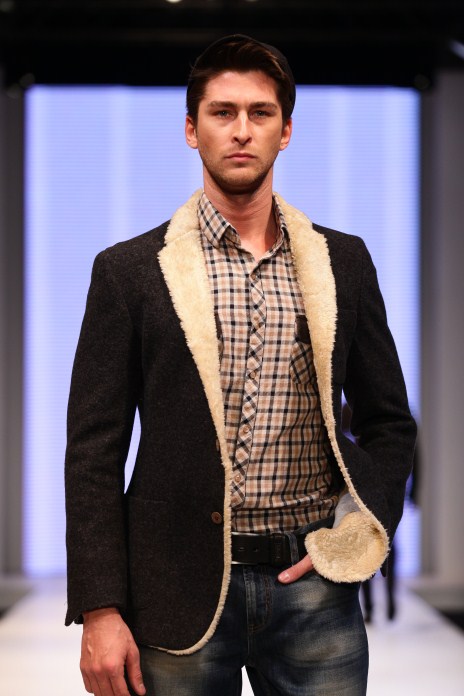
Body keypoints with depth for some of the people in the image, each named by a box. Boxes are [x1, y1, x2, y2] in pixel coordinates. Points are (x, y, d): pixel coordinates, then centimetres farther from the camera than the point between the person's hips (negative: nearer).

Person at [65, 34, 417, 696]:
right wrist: (100, 610, -7)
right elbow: (94, 449, -1)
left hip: (314, 586, 2)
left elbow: (390, 421, 13)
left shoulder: (343, 261, 8)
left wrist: (358, 531, -3)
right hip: (180, 592, -1)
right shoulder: (130, 269, 2)